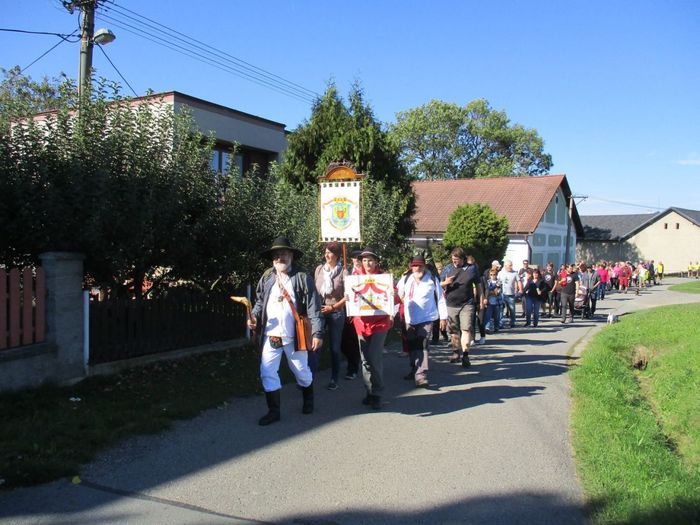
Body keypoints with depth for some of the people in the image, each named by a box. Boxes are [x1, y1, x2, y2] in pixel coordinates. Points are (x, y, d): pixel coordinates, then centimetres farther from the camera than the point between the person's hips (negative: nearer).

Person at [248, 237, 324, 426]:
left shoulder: (302, 277, -8)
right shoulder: (266, 277, 5)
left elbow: (313, 307, -10)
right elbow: (260, 301, 12)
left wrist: (318, 333, -15)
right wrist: (255, 316, -8)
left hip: (294, 337, -3)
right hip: (270, 335, 3)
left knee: (302, 372, 13)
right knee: (267, 372, 2)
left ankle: (308, 400, 40)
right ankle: (274, 411, 16)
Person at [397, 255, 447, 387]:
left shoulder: (432, 279, -1)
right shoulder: (405, 280, 7)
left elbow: (440, 298, 1)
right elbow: (398, 295, 19)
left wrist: (443, 317, 0)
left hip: (427, 318, -4)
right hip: (410, 319, 4)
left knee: (422, 346, -13)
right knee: (412, 346, 12)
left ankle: (420, 375, -16)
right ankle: (415, 370, 30)